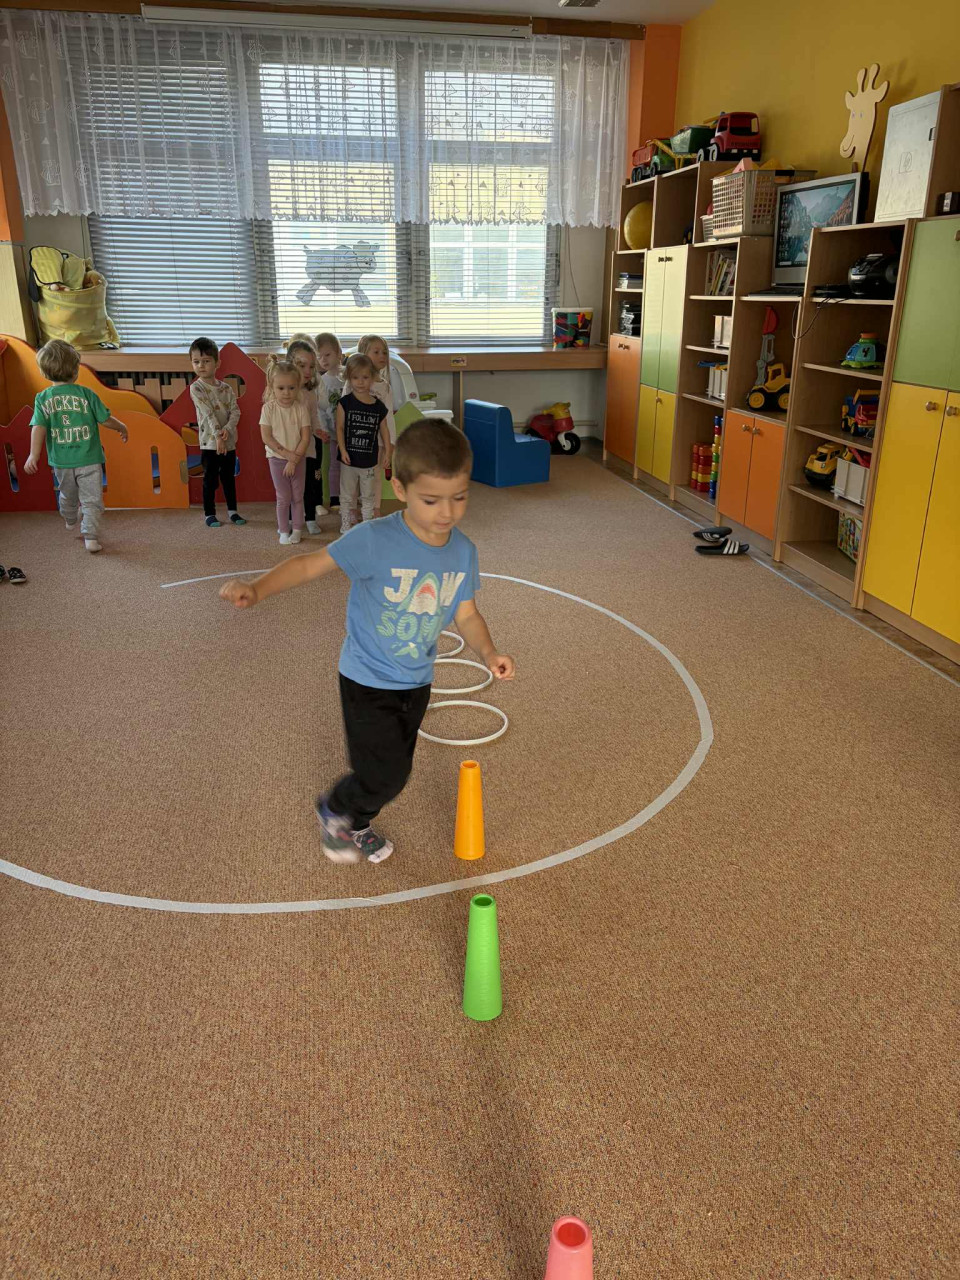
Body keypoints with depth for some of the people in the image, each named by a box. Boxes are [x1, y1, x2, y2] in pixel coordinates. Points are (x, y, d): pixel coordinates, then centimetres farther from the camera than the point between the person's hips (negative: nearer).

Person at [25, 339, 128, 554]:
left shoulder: (42, 398, -4)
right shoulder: (86, 394, -10)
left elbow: (38, 427, -10)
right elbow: (106, 420, -5)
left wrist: (34, 455, -9)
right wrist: (122, 428, 13)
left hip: (61, 460, 4)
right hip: (88, 458, -3)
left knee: (67, 494, 26)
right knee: (91, 499, 3)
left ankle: (70, 521, 50)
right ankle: (90, 535, -7)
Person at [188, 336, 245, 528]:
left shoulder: (227, 388, 4)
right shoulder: (196, 388, -8)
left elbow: (235, 411, -2)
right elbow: (208, 413, -16)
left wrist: (227, 429, -19)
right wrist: (218, 436, -22)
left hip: (229, 441, 4)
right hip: (209, 442, -4)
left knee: (229, 477, 14)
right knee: (210, 479, 2)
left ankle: (232, 510, 25)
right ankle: (209, 514, 13)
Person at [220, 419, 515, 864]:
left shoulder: (463, 551, -8)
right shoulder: (374, 541, -25)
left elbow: (467, 615, 1)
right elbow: (310, 564, -21)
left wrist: (489, 652, -17)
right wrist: (256, 590, -36)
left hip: (416, 682, 6)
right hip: (367, 681, -6)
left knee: (393, 769, 21)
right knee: (387, 774, -7)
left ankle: (357, 824, 52)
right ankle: (334, 810, 28)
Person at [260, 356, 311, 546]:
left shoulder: (301, 408, -9)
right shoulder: (268, 408, -11)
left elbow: (305, 437, -10)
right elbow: (266, 437, -13)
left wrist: (294, 460, -16)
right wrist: (287, 453, -18)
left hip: (298, 459, 1)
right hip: (277, 459, -1)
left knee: (297, 496, 9)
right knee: (283, 497, 5)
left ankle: (297, 529, 20)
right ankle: (283, 531, 16)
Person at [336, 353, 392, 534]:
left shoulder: (379, 406, -3)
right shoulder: (345, 403, -9)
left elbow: (384, 429, 5)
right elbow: (340, 428, -8)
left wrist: (387, 451, 1)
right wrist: (343, 450, -15)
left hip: (370, 460, 2)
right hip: (349, 459, -2)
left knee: (369, 496, 15)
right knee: (347, 496, 12)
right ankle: (346, 526, 25)